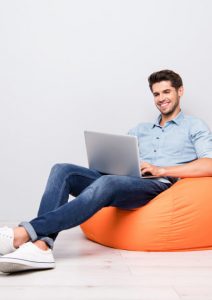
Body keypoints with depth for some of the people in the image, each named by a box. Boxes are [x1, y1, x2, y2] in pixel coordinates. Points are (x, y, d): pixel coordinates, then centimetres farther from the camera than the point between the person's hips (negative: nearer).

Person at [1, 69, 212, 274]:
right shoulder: (141, 129, 31)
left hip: (159, 186, -5)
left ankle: (22, 234, -45)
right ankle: (41, 245, -39)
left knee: (107, 183, -37)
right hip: (124, 182, 6)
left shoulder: (194, 126, 15)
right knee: (63, 171, -17)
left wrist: (161, 170, -11)